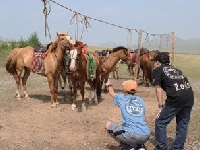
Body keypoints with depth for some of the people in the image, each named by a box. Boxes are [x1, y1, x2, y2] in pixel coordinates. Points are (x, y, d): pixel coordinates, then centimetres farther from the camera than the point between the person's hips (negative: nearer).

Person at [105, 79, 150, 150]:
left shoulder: (121, 98, 9)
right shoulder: (141, 100, 17)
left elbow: (112, 94, 33)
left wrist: (109, 85, 54)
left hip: (131, 135, -5)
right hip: (145, 137, 6)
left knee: (108, 124, 14)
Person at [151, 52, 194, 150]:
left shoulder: (157, 70, 11)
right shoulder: (175, 69, 28)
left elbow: (158, 89, 5)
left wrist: (161, 106, 6)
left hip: (176, 97, -6)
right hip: (189, 96, 7)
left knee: (160, 123, 7)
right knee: (183, 124, 18)